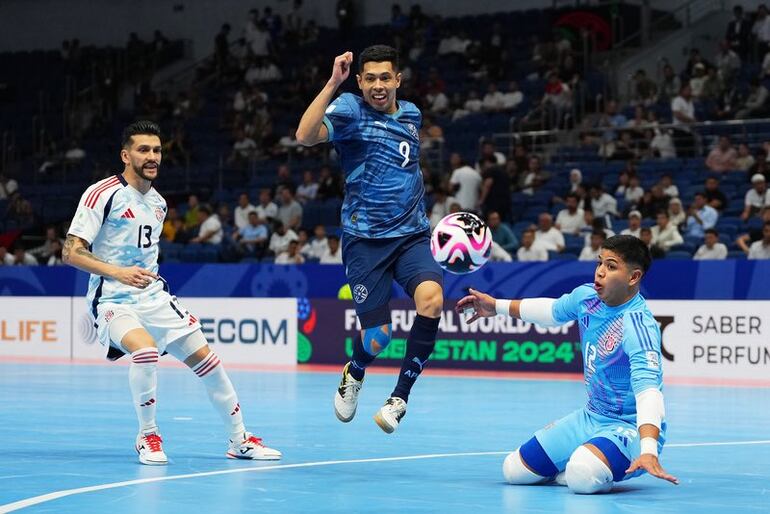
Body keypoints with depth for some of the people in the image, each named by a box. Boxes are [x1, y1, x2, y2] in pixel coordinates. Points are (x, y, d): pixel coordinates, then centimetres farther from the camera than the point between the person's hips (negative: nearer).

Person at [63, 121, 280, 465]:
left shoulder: (158, 203, 12)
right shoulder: (103, 194, -12)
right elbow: (71, 252, -16)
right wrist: (118, 272, -27)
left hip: (154, 297, 7)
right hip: (113, 301, -7)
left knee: (205, 359, 2)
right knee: (145, 349, -34)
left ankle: (240, 440, 17)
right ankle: (147, 437, -13)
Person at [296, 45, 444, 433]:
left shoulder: (411, 115, 11)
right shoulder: (349, 109, -6)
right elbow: (305, 136, -26)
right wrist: (332, 83, -29)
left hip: (412, 234, 4)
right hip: (364, 238, -4)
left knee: (431, 300, -25)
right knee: (377, 336, -4)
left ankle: (400, 397, -10)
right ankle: (354, 375, 35)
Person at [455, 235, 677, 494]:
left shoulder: (639, 327, -28)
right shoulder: (587, 296, -4)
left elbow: (647, 389, -40)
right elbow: (552, 310, 21)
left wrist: (648, 450, -54)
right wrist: (496, 306, 26)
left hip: (630, 427, -7)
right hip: (590, 417, 8)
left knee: (584, 476, -38)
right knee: (514, 470, 6)